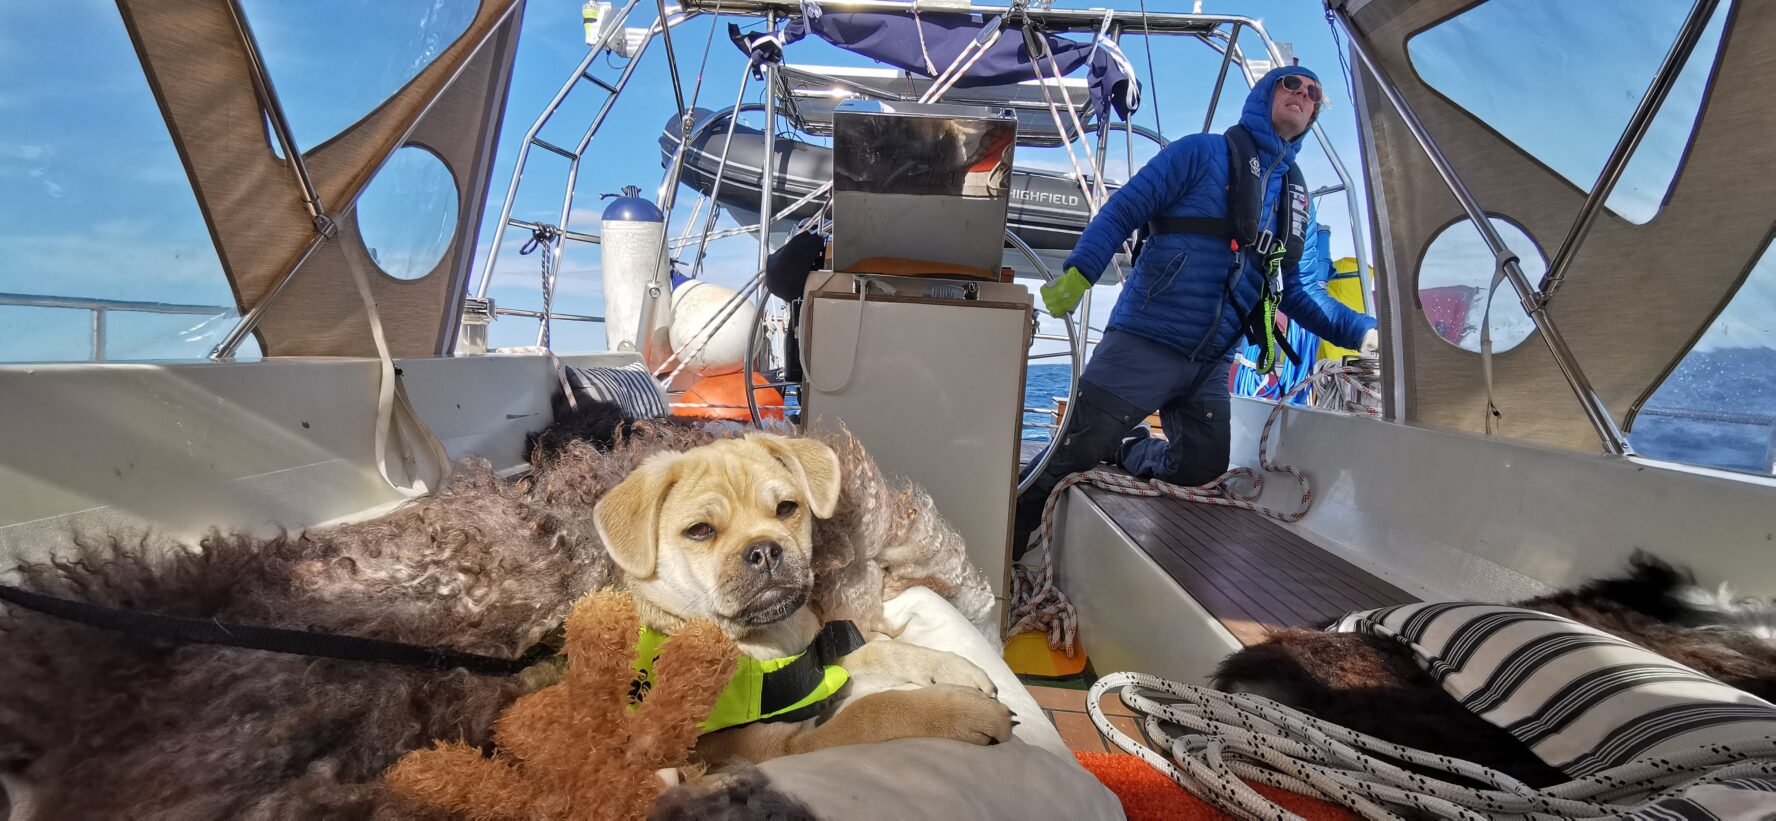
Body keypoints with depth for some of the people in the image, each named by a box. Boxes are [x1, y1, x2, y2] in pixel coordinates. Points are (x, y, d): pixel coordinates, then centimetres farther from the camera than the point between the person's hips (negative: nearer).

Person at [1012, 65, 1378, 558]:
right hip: (1145, 344, -7)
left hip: (1211, 365, 7)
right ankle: (1003, 538, 9)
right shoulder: (1203, 153, 1)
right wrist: (1077, 273, -22)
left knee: (1201, 471, 10)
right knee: (1073, 453, -9)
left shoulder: (1295, 197, 20)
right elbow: (1123, 210, -7)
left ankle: (1124, 447, 35)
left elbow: (1294, 289, 22)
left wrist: (1363, 332, 11)